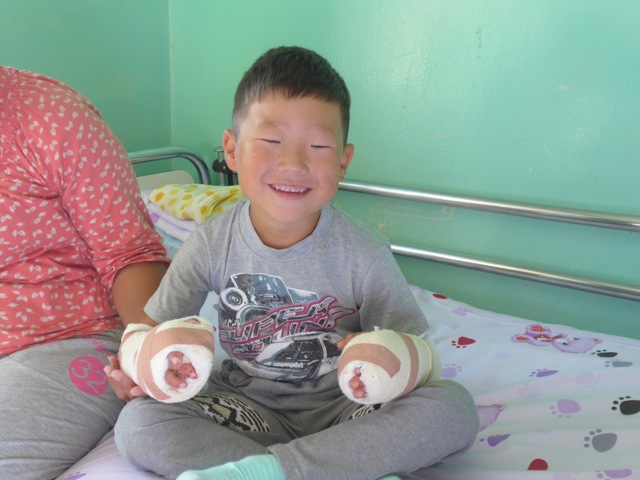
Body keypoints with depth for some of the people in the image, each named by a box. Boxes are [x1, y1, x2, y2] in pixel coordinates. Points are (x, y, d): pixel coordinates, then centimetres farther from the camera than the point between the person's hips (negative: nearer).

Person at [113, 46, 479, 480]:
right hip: (249, 407, 2)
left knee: (454, 407, -25)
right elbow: (155, 325, -2)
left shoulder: (364, 254, -13)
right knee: (137, 422, -21)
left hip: (341, 411, -1)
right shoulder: (212, 245, -9)